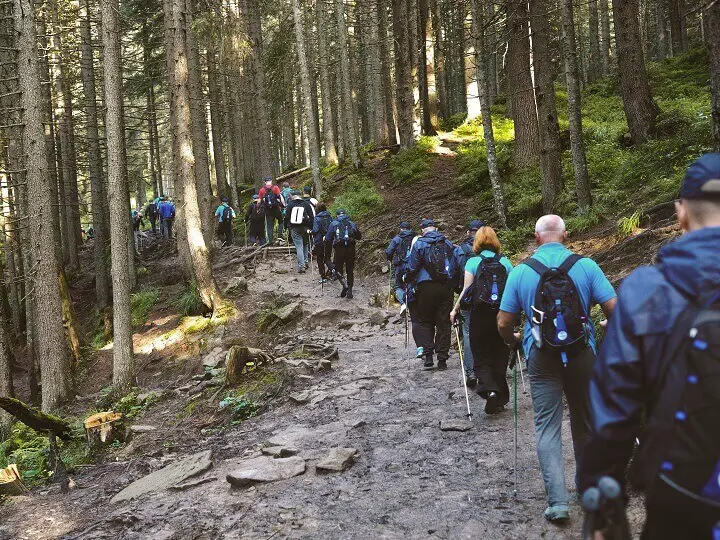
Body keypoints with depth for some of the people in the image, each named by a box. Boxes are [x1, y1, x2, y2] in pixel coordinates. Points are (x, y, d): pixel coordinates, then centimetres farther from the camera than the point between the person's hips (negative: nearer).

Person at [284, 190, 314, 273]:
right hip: (305, 228, 1)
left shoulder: (290, 204, 1)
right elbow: (311, 216, 0)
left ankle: (301, 266, -8)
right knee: (305, 244, 22)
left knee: (299, 247, -3)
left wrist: (287, 227, 10)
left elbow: (286, 217, 1)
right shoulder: (306, 204, 3)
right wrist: (311, 227, 4)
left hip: (294, 229, -1)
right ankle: (306, 262, 21)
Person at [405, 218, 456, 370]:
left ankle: (428, 355, -2)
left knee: (425, 321, 9)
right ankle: (442, 359, 7)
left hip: (426, 286, -2)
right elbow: (455, 266, 13)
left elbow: (412, 268, -2)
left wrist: (407, 279, 15)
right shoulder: (448, 244, 9)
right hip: (446, 287, 2)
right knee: (444, 322, 6)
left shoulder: (419, 244, -1)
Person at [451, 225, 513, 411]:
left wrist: (455, 309, 4)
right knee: (499, 357, 13)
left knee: (481, 358, 7)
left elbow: (466, 290, -7)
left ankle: (488, 389, -18)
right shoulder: (505, 262, 3)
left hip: (479, 315, -2)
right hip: (503, 316, 2)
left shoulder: (473, 262, -4)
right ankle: (500, 399, 14)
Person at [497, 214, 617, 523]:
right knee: (585, 423, 17)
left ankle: (557, 501, -6)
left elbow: (504, 323, -1)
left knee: (547, 427, 4)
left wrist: (512, 341, 21)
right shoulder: (586, 266, -4)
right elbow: (613, 309, -8)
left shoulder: (520, 272, -3)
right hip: (582, 355, 1)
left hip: (541, 358, -1)